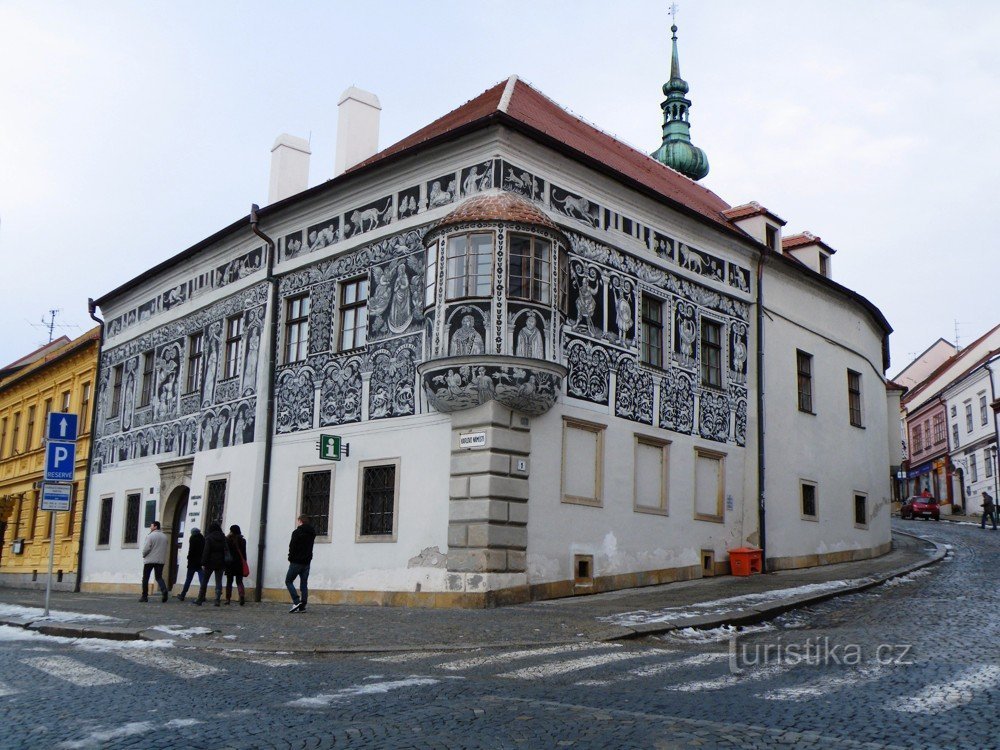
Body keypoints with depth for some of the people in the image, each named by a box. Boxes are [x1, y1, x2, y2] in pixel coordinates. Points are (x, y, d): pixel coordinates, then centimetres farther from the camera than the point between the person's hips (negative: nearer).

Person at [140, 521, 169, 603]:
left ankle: (144, 596, 8)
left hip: (149, 560, -5)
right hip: (161, 561, 5)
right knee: (159, 577, 9)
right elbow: (167, 548, 9)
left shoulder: (150, 536, -9)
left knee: (145, 578, 8)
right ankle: (164, 590, -18)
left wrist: (144, 555, 4)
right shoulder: (165, 537, 9)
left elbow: (146, 548, -14)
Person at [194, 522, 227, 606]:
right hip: (220, 562, 3)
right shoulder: (223, 538, 3)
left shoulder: (209, 537, -8)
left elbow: (206, 551, -11)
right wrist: (225, 563, 5)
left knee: (204, 581, 8)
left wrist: (203, 563, -9)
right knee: (218, 582, 4)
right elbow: (226, 550, 2)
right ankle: (217, 600, -3)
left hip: (210, 562, -3)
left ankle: (200, 599, 11)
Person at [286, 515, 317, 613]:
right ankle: (302, 607, 3)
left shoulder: (297, 532, -10)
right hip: (307, 562, 6)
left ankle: (296, 601, -11)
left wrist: (290, 558, -1)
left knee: (288, 581, 4)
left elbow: (292, 547, -12)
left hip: (296, 562, -6)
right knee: (304, 584, 7)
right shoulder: (312, 533, 11)